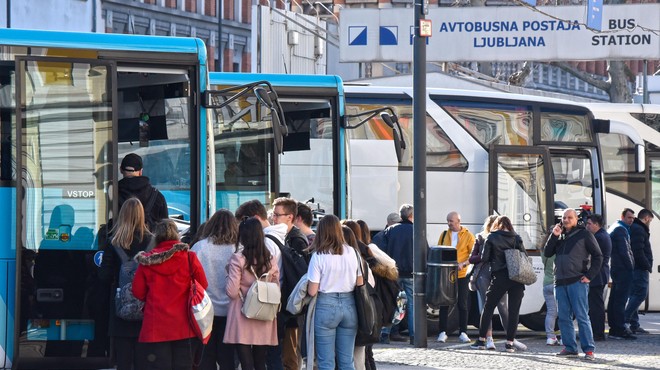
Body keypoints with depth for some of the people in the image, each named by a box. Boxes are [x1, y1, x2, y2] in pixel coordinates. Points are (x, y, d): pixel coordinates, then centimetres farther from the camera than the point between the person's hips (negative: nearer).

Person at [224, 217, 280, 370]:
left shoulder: (238, 259, -11)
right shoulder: (270, 260, 3)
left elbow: (232, 292, -12)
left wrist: (229, 272, 3)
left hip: (242, 319, -4)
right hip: (264, 322, 4)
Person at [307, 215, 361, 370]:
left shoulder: (319, 256, -10)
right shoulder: (352, 252, 1)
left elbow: (312, 291, -11)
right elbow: (360, 284, 7)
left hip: (326, 305, -4)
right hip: (349, 305, 4)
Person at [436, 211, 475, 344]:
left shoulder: (468, 236, -1)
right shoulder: (444, 234, 9)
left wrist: (463, 264, -18)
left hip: (461, 275, -2)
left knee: (462, 305, 2)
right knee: (444, 304, 2)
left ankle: (463, 333, 7)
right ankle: (443, 333, 6)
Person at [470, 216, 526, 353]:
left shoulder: (492, 237, 1)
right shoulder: (516, 238, 7)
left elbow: (484, 258, -2)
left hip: (500, 277, -2)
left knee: (488, 308, 10)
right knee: (514, 311, 4)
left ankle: (481, 340, 11)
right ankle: (510, 343, 0)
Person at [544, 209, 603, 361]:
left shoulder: (584, 234, 2)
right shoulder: (559, 236, 19)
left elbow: (597, 256, 0)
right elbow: (547, 253, 11)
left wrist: (590, 275, -9)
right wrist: (554, 236, 0)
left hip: (577, 281, -6)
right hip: (560, 282, 6)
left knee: (581, 316, -9)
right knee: (564, 317, 6)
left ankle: (588, 350, -9)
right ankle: (569, 348, 12)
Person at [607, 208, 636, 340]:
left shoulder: (614, 228, 20)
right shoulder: (621, 230, -12)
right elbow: (624, 251, -18)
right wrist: (630, 266, -10)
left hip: (615, 269, 11)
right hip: (623, 270, -11)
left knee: (614, 300, 11)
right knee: (620, 300, -11)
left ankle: (613, 329, 14)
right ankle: (620, 330, -12)